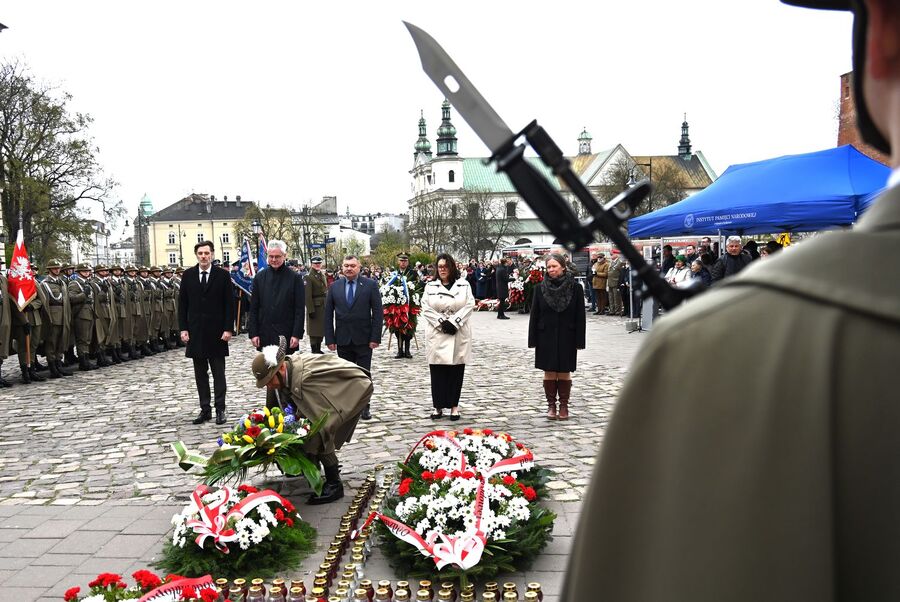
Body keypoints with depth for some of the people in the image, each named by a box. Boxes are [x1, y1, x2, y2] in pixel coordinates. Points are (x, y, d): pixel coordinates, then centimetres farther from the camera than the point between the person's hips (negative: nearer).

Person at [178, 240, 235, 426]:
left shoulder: (223, 275, -2)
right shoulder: (188, 275, 4)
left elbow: (229, 304, -3)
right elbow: (182, 304, 6)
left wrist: (228, 329, -9)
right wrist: (183, 328, -1)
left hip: (216, 332, -2)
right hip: (195, 332, 3)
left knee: (218, 373, 4)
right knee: (200, 373, 8)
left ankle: (220, 409, 10)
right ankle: (205, 409, 14)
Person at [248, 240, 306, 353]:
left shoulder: (295, 278, 0)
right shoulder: (260, 277, 7)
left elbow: (300, 309, -2)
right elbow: (253, 308, 9)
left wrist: (297, 334, -9)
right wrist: (253, 333, 1)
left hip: (287, 335, -2)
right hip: (264, 334, 2)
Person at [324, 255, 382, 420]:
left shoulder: (370, 285, -2)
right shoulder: (334, 287, 5)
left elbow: (377, 313, -4)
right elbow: (328, 315, 6)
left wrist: (375, 338, -10)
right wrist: (330, 339, -1)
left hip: (364, 339, -2)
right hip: (343, 339, 2)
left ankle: (365, 408, 13)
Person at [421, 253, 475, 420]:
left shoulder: (463, 285, 5)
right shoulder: (430, 286, 8)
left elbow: (469, 305, -2)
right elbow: (426, 308, 0)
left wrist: (453, 322, -11)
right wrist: (442, 322, -12)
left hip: (459, 334, 0)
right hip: (437, 334, 1)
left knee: (456, 371, 2)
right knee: (437, 371, 1)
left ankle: (454, 406, 10)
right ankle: (438, 406, 9)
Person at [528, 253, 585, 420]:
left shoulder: (575, 288, -4)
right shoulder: (541, 288, 1)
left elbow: (580, 317, -3)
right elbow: (534, 315, 3)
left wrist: (579, 341, -6)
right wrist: (533, 340, -1)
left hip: (566, 338, -1)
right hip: (546, 337, 1)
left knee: (564, 372, 5)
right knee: (549, 372, 4)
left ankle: (564, 405, 17)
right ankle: (551, 405, 15)